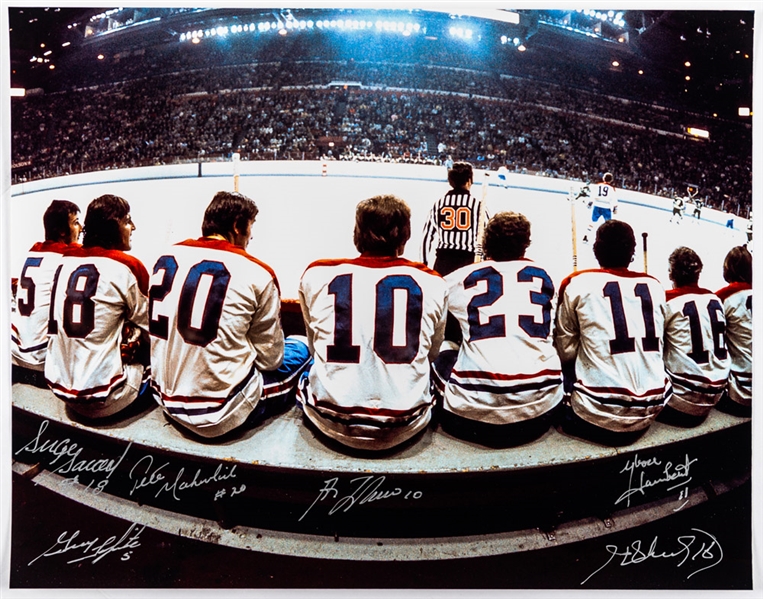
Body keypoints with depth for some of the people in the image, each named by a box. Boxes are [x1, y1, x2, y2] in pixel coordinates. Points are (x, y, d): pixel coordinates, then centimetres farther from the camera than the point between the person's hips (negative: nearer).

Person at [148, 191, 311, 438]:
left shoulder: (166, 258, 0)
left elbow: (169, 330, 12)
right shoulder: (256, 273, -14)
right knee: (299, 349, 14)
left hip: (167, 401, 7)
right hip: (223, 413, -7)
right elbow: (270, 359, -6)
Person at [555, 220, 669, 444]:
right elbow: (657, 344, 16)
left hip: (599, 414, -5)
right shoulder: (655, 286, 7)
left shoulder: (577, 284, -5)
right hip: (652, 407, 5)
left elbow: (565, 351, -2)